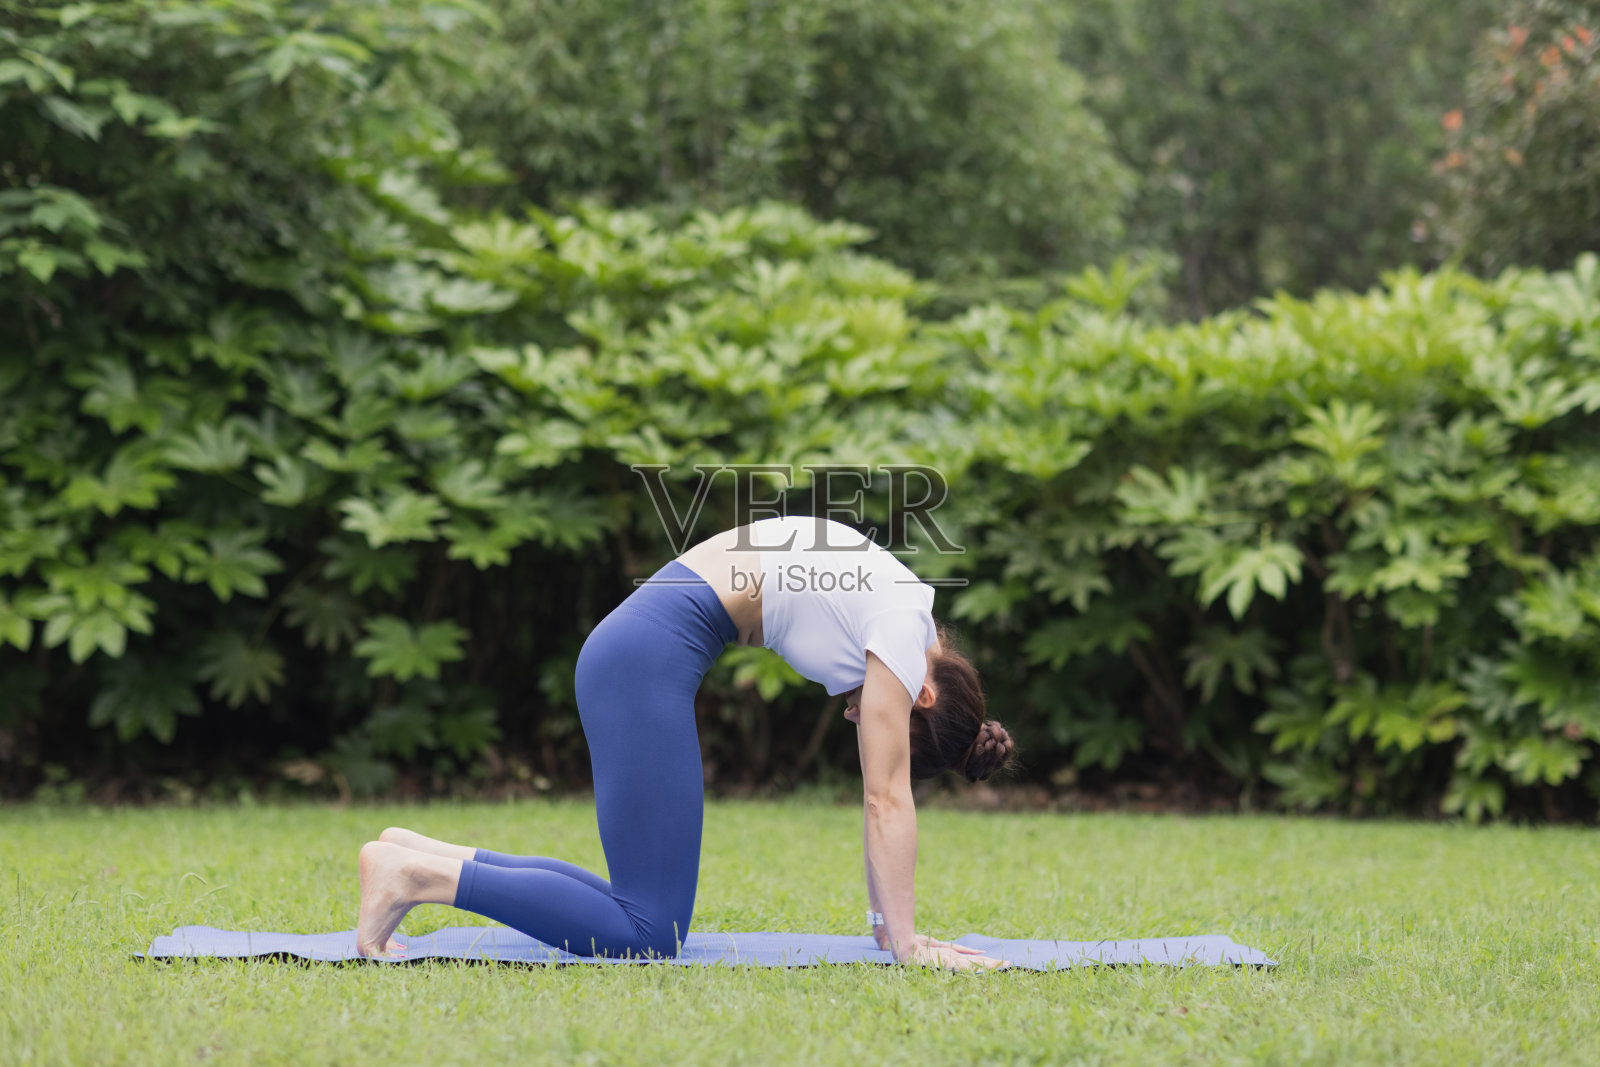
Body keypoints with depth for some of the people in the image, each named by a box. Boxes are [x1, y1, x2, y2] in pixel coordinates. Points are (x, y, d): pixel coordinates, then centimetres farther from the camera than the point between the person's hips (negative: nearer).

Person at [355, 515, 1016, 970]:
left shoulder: (899, 617, 16)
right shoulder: (903, 631, -10)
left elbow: (880, 795, 19)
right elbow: (888, 799, -10)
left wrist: (886, 922, 18)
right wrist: (906, 943, -6)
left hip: (637, 647, 10)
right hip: (650, 654, -10)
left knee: (640, 912, 8)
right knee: (648, 935, -11)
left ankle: (425, 857, 10)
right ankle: (419, 873, -12)